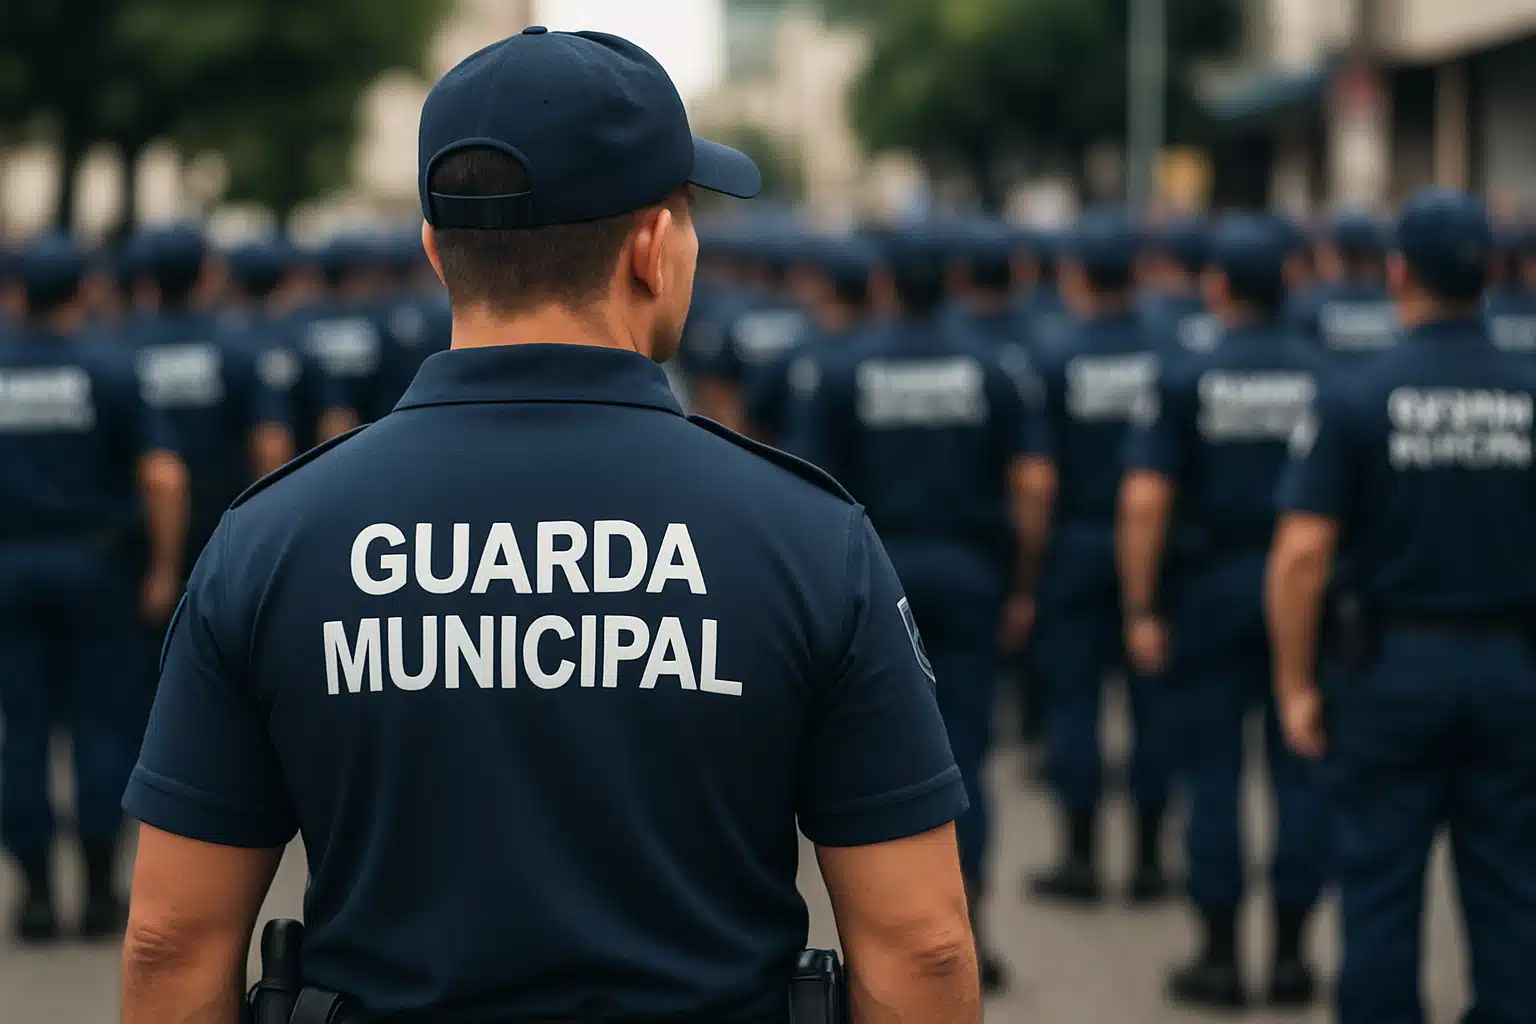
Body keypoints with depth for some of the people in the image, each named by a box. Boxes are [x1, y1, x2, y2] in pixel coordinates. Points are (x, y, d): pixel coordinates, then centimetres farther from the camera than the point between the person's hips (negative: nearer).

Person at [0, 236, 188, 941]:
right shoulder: (110, 370, -5)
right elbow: (164, 478, -12)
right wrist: (164, 571, -5)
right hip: (94, 564, -1)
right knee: (101, 724, 6)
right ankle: (100, 894, 6)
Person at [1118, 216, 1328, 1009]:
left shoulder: (1188, 381, -5)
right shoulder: (1325, 378, -1)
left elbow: (1144, 502, -10)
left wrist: (1140, 609, -6)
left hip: (1212, 586, -1)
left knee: (1213, 773, 6)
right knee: (1299, 775, 7)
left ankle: (1220, 954, 8)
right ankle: (1290, 956, 10)